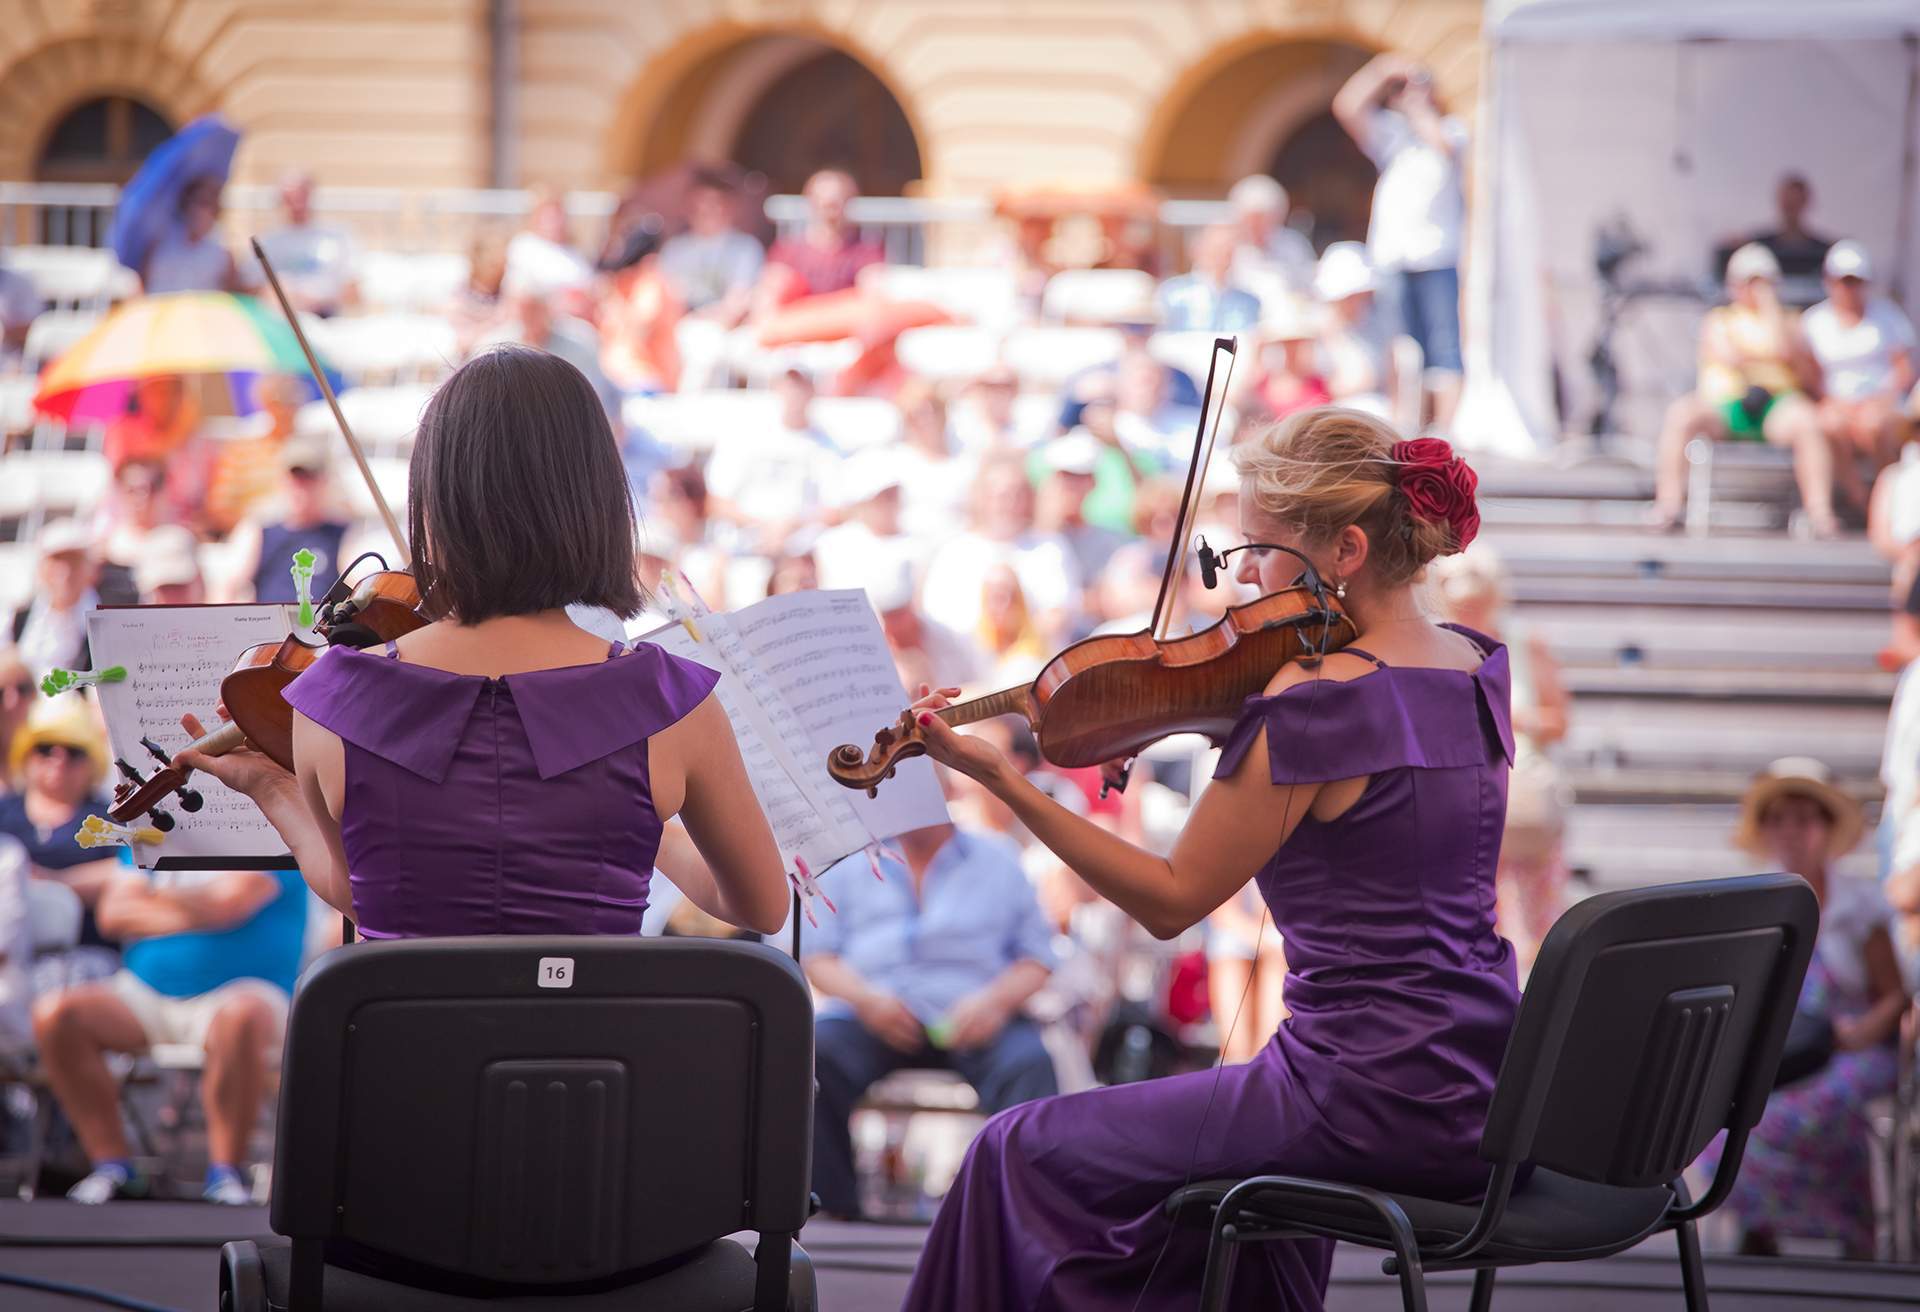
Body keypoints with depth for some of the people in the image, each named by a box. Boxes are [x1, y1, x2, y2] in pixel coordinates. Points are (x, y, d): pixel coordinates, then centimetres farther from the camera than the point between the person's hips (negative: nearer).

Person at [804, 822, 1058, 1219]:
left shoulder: (996, 862, 15)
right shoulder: (849, 862, 17)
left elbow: (1037, 957, 10)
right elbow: (816, 954, 11)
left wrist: (996, 1000, -12)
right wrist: (863, 998, -10)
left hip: (971, 1021, -1)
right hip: (874, 1017, 1)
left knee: (1028, 1060, -32)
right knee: (813, 1047, -31)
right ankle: (830, 1197, -25)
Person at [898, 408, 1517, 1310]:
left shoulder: (1312, 700, -18)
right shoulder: (1474, 669, 7)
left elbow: (1169, 901, -13)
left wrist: (1003, 780, -13)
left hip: (1373, 1108, -9)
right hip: (1487, 1103, 9)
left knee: (1025, 1155, 7)